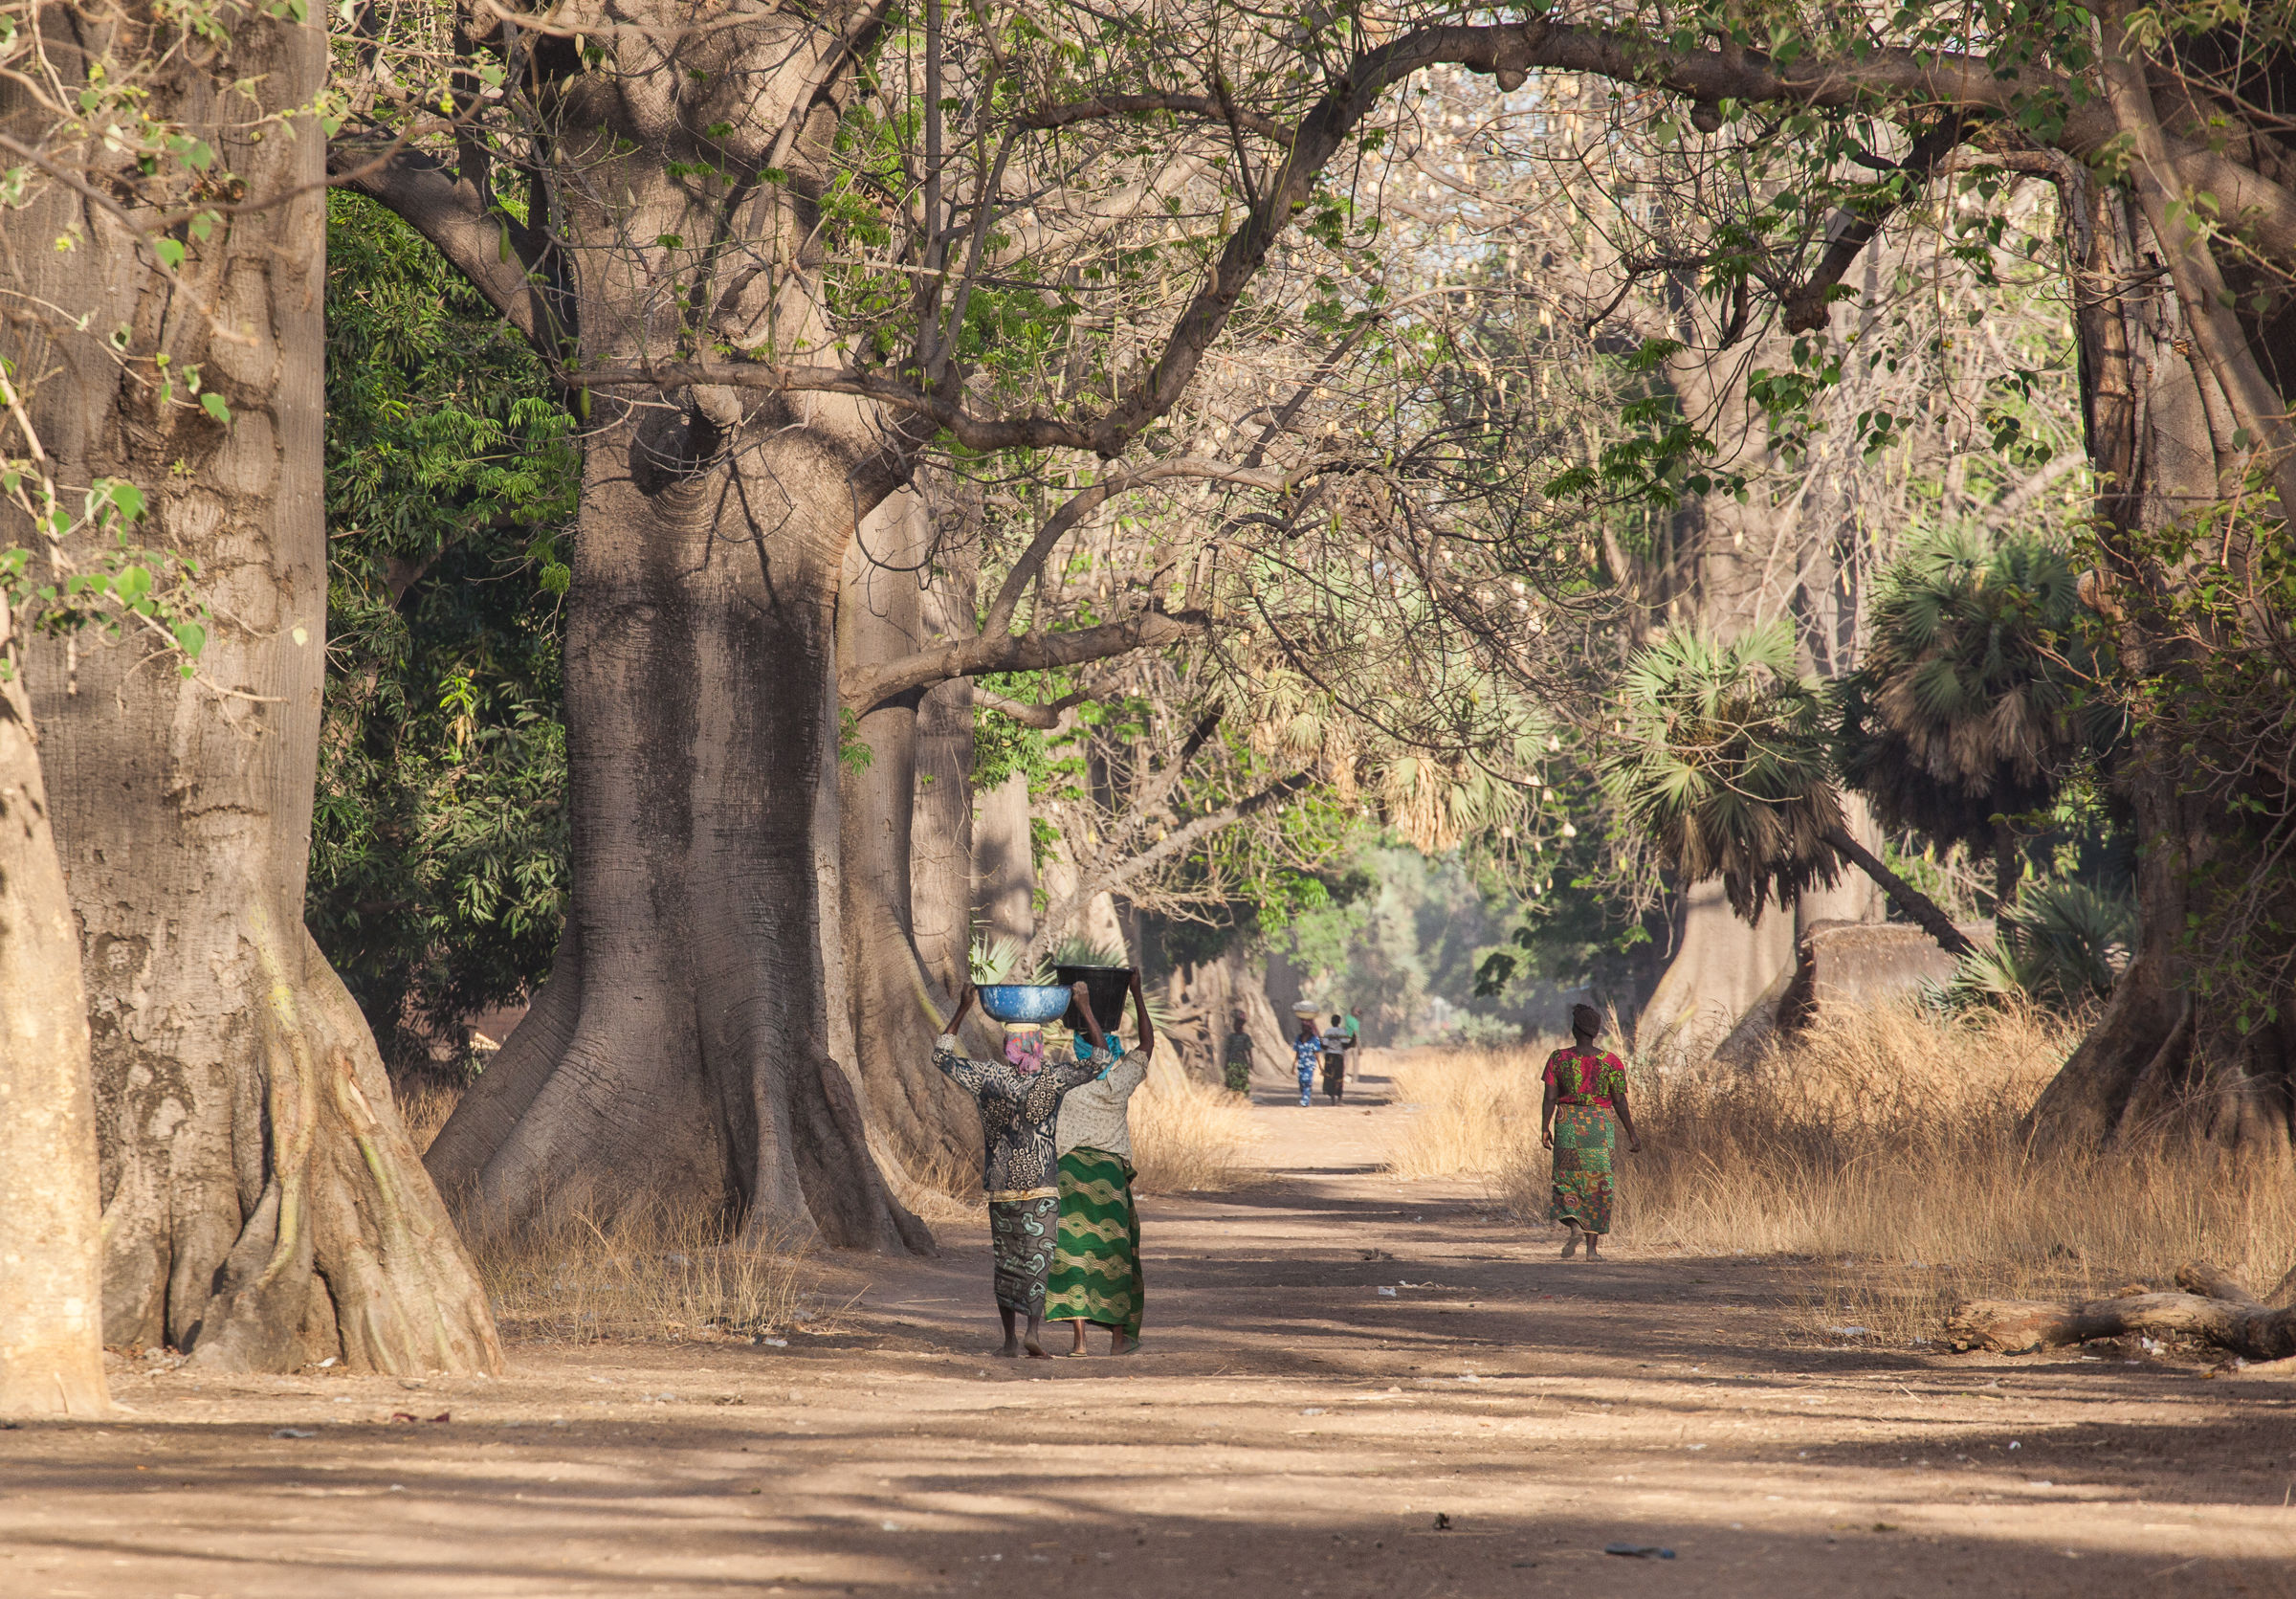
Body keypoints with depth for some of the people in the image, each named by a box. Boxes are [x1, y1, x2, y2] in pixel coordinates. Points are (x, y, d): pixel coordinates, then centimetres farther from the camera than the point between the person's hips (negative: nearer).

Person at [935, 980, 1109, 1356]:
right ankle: (1032, 1332, -22)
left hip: (1001, 1185, 2)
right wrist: (1086, 1011, 0)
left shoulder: (988, 1078, -1)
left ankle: (1010, 1339, 14)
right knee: (1039, 1261, -4)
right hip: (1042, 1185, -2)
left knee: (1006, 1260, 12)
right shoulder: (1052, 1079, -8)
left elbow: (942, 1056, 11)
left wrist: (962, 1010, 13)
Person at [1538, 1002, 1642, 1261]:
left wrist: (1545, 1128, 0)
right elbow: (1620, 1102, -3)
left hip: (1567, 1123, 0)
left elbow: (1550, 1097, -6)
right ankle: (1592, 1246, 6)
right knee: (1597, 1184, 7)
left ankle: (1574, 1224, -18)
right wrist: (1632, 1134, 4)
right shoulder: (1611, 1062, -3)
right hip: (1601, 1127, 0)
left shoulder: (1558, 1059, -2)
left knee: (1567, 1180, 10)